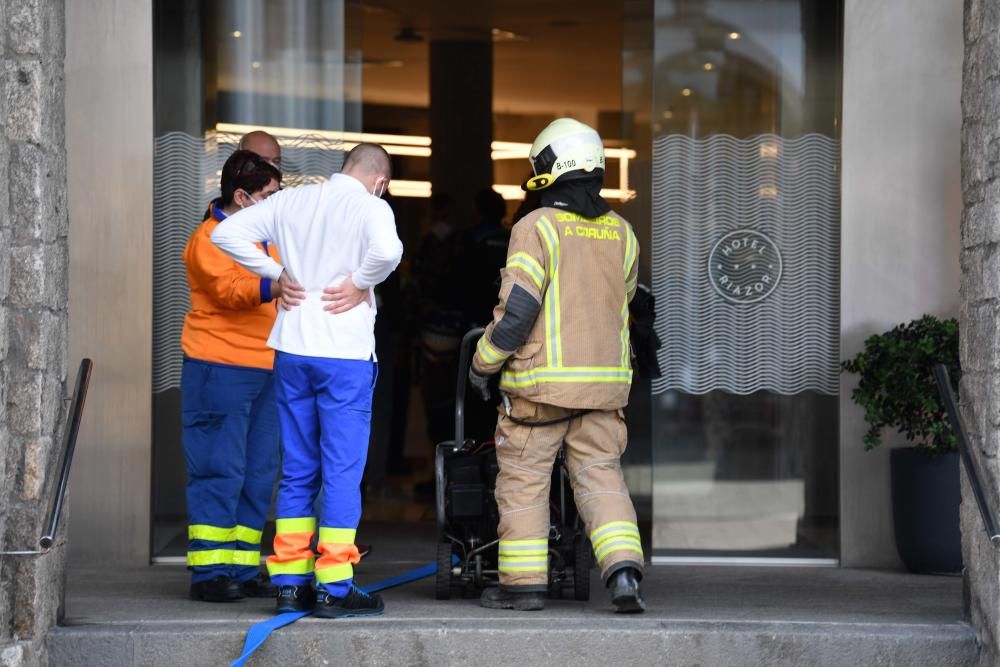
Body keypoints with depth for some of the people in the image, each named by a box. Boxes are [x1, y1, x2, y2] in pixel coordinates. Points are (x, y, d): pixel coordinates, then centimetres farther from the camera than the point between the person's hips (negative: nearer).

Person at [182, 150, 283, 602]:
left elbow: (280, 297, 28)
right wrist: (277, 284, -35)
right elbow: (231, 289, -22)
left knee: (258, 475, 7)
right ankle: (208, 572, -4)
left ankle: (243, 569, 13)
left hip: (264, 370, 8)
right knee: (219, 471, -8)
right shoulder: (210, 237, -6)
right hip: (220, 370, -8)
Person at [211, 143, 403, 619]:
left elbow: (227, 234, 6)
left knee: (297, 471, 12)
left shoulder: (291, 201, 9)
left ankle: (289, 583, 14)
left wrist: (277, 274, 8)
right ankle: (333, 589, 0)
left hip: (292, 351, 5)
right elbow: (387, 251, -28)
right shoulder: (370, 206, -7)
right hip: (344, 353, -5)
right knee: (342, 470, 0)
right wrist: (360, 284, -10)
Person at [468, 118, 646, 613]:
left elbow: (518, 306, -14)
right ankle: (624, 569, -10)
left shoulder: (536, 227, -9)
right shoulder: (620, 233, 8)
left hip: (541, 380, -5)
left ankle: (523, 581, 10)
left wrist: (483, 362, -2)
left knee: (524, 479, 6)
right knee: (600, 476, 7)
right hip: (605, 379, 5)